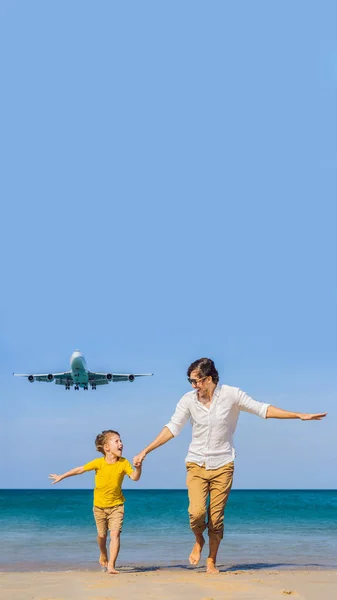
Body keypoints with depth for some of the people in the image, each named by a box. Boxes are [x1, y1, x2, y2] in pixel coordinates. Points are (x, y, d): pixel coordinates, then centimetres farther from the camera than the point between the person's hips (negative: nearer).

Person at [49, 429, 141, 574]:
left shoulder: (123, 463, -13)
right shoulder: (99, 463, -16)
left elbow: (135, 477, -22)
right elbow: (80, 470, -5)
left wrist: (138, 466, -40)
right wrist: (62, 476, 4)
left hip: (116, 505, 0)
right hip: (99, 505, 0)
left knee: (115, 534, -15)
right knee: (101, 535, 14)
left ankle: (111, 565, -13)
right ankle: (103, 557, 43)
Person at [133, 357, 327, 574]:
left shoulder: (231, 395, -7)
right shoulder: (188, 400, -3)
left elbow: (262, 409, -1)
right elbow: (172, 428, 0)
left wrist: (300, 415, -3)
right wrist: (145, 451, -4)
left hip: (222, 466, -1)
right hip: (196, 465, 1)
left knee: (216, 518, 0)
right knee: (197, 511, -16)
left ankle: (212, 561, 20)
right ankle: (199, 541, 16)